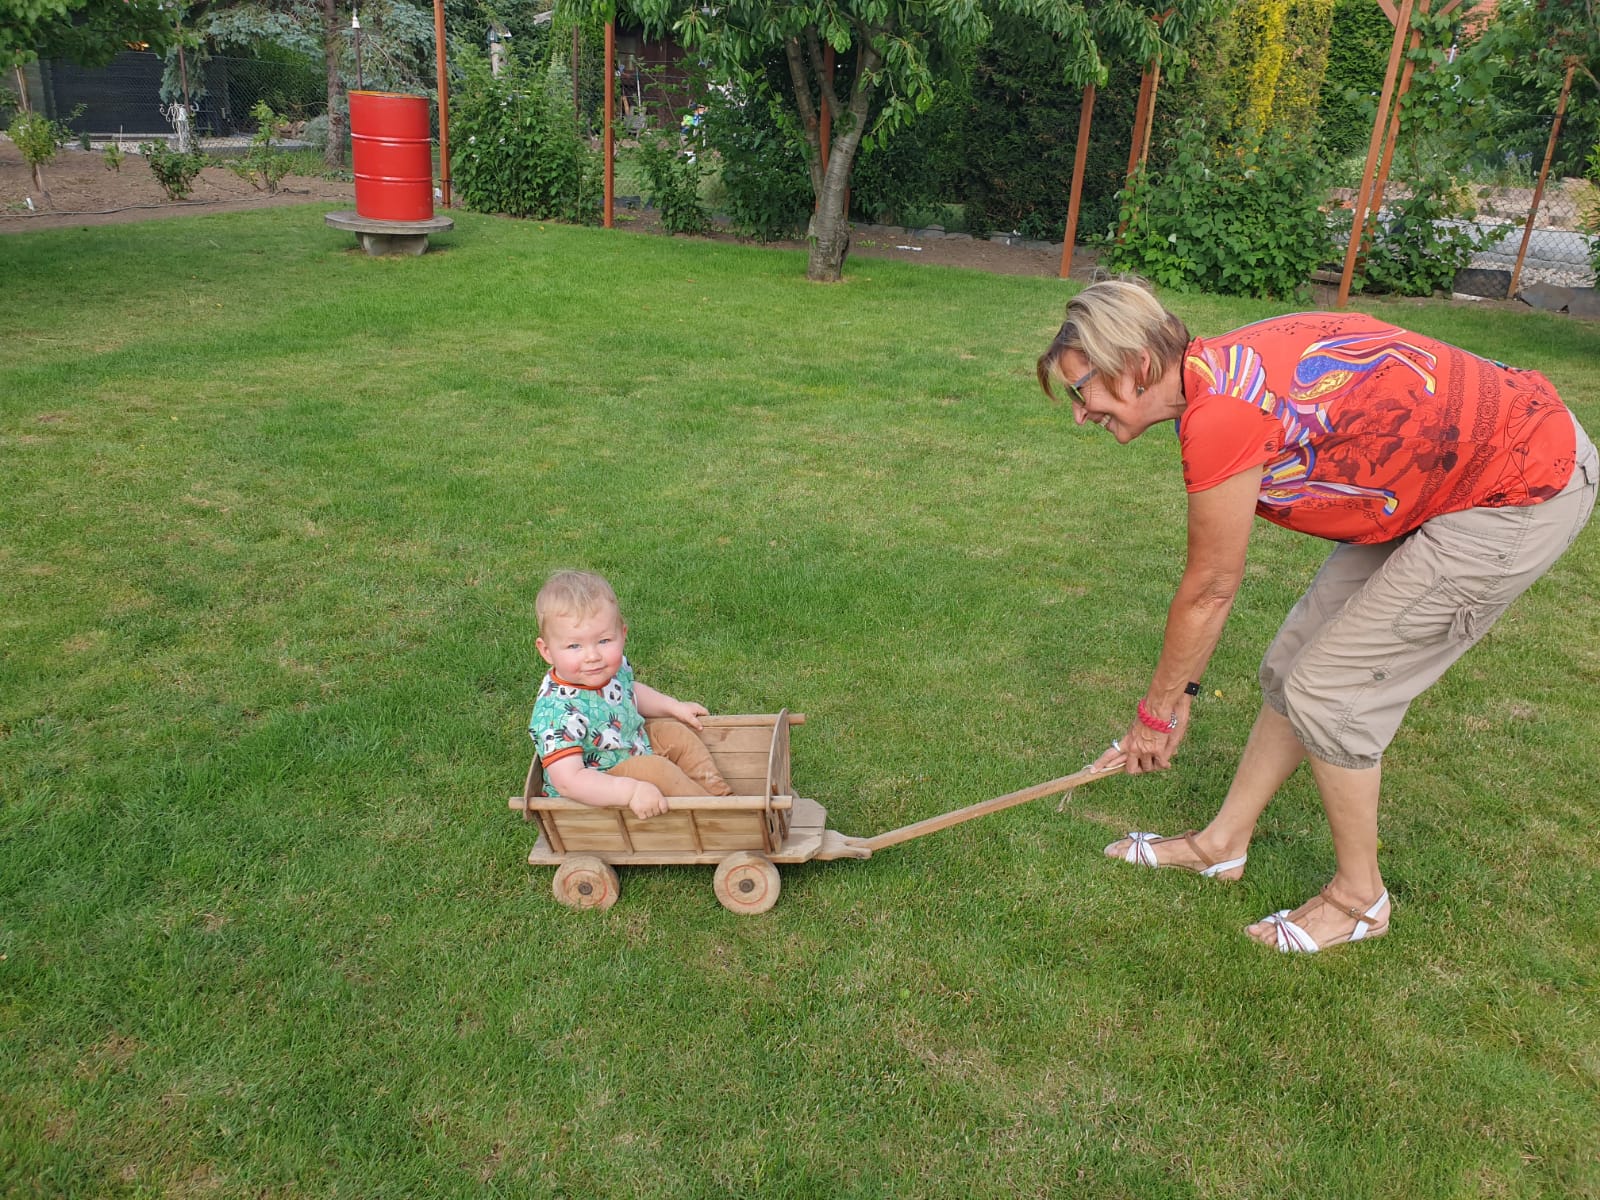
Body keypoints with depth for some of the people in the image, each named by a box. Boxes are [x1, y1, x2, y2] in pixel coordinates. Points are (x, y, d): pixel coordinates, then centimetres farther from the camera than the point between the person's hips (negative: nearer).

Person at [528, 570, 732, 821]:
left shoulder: (614, 667, -11)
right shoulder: (558, 712, -36)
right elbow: (568, 780, -42)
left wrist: (674, 707, 14)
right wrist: (631, 791, -48)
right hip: (592, 797, -9)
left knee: (675, 734, 10)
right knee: (655, 769, -27)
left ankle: (722, 793, 18)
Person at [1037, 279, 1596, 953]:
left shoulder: (1220, 415, -29)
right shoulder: (1219, 370, 0)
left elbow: (1209, 592, -16)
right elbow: (1216, 581, 8)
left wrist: (1156, 711, -2)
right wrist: (1179, 691, 14)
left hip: (1524, 493, -9)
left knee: (1328, 692, -4)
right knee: (1294, 663, 12)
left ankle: (1360, 899, 18)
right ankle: (1223, 843, 28)